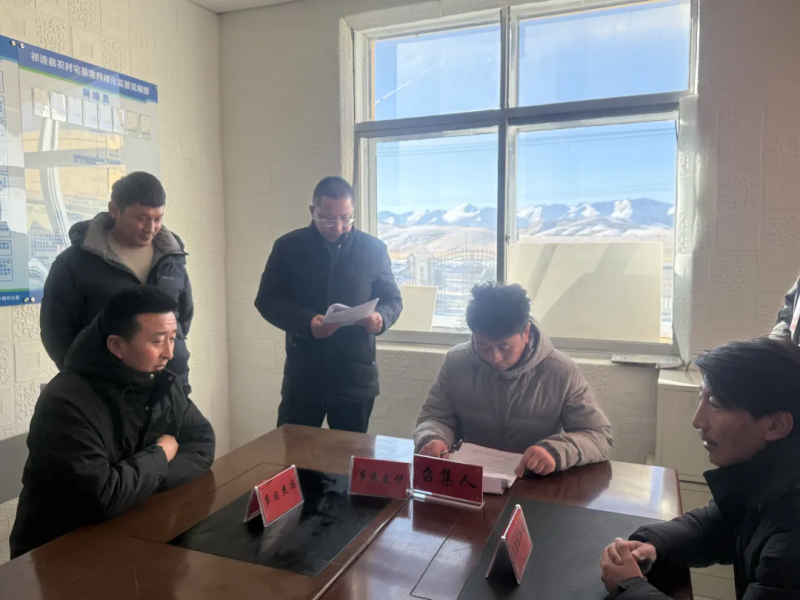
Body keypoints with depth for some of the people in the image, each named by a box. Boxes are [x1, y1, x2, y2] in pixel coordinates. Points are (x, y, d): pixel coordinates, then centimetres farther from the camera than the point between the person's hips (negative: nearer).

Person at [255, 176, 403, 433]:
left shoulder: (373, 249, 2)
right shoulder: (288, 246, 0)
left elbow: (393, 299, 8)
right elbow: (267, 300, 0)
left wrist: (381, 317, -17)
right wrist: (306, 322, -18)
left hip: (356, 378, 1)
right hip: (302, 376, 0)